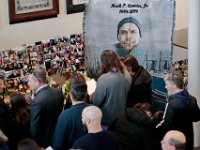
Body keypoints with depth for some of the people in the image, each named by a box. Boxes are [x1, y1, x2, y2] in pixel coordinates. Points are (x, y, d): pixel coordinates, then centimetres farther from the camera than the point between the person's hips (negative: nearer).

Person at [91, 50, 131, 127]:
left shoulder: (104, 79, -27)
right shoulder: (127, 76, -7)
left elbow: (95, 102, -19)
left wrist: (92, 95, 2)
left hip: (106, 118, -6)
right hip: (121, 116, 6)